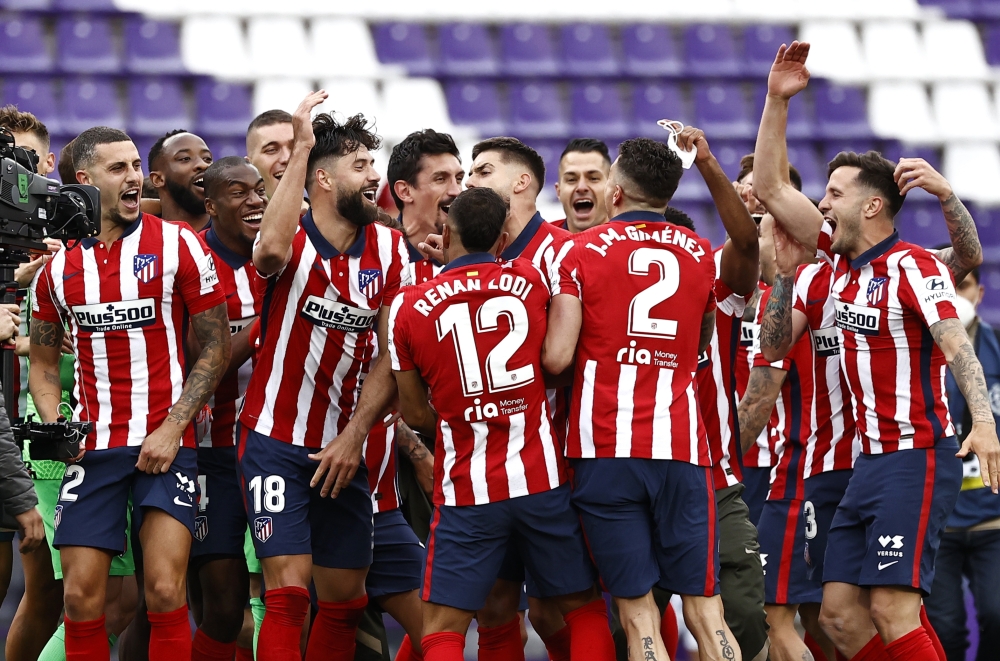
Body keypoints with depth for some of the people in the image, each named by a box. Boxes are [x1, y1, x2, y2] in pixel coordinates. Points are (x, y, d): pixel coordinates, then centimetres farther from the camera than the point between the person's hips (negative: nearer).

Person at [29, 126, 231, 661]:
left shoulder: (178, 245, -2)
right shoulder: (60, 262, 8)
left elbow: (216, 346, 0)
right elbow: (43, 362, 18)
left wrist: (173, 427, -10)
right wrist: (54, 427, -1)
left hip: (165, 442, -3)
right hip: (93, 448, 3)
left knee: (165, 590, -12)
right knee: (81, 596, -2)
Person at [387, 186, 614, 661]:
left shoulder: (408, 307, -1)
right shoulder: (531, 281, 1)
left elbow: (416, 415, 7)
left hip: (466, 492, -1)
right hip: (543, 479, 1)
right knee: (584, 608, 14)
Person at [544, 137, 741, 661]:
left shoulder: (579, 252, 0)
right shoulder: (701, 256, 10)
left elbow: (556, 358, -6)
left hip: (605, 448, -2)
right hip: (682, 446, 2)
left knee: (638, 613, -2)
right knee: (704, 610, 4)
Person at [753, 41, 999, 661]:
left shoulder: (913, 267, -11)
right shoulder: (843, 257, 12)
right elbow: (770, 188, 17)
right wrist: (778, 101, 10)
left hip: (916, 460, -9)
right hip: (872, 461, 9)